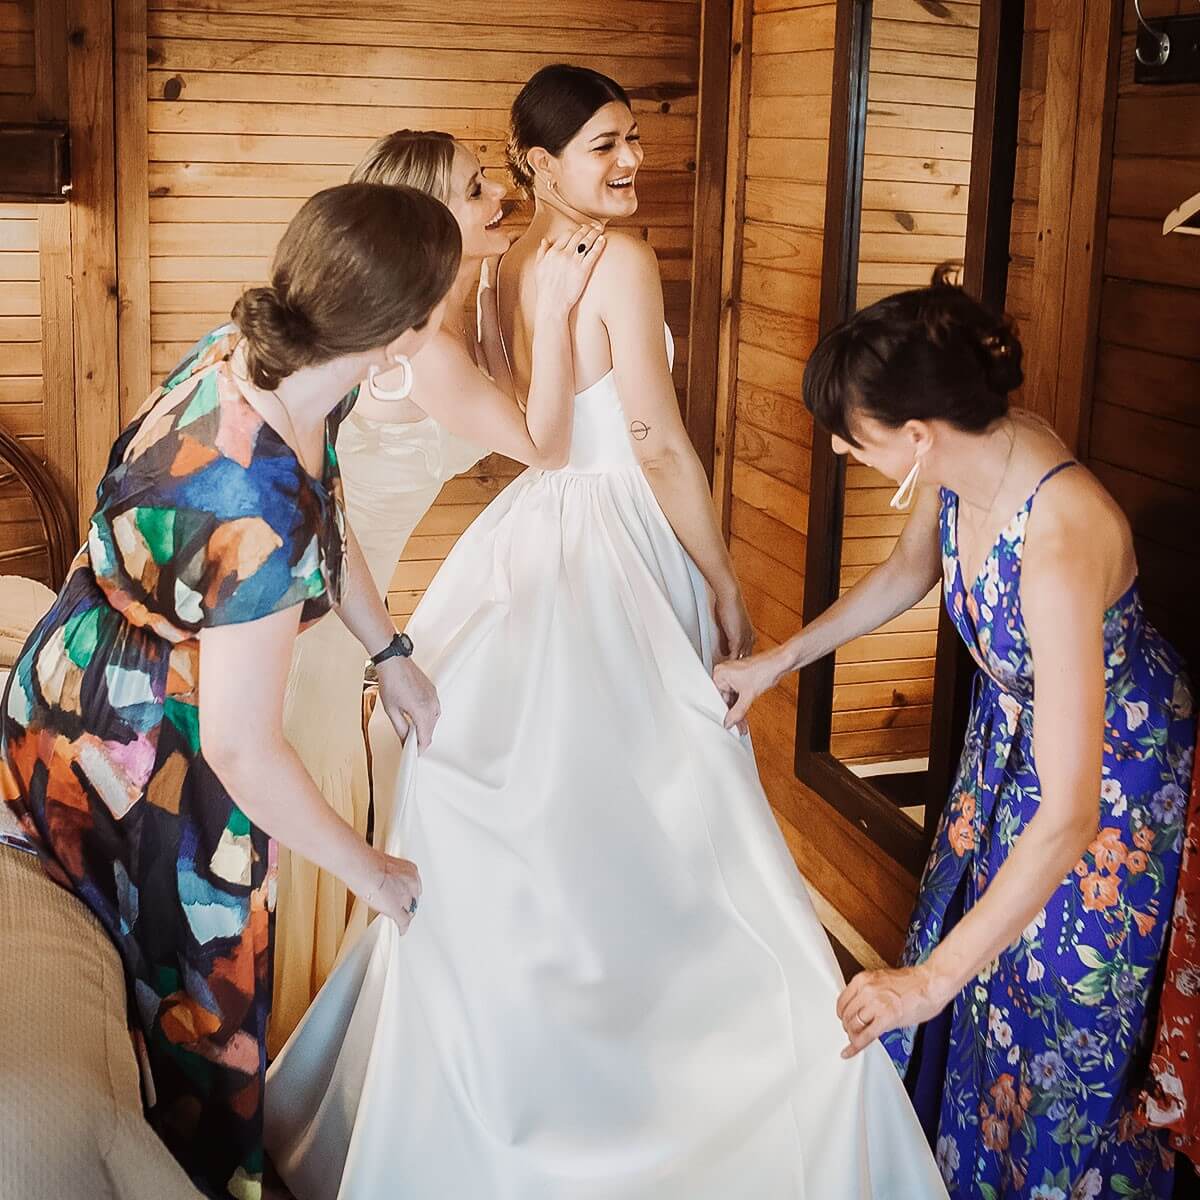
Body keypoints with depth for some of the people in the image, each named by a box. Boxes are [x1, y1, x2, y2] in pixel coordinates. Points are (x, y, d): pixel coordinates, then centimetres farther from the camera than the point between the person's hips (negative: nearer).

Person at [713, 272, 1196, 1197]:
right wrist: (779, 660, 5)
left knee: (1063, 1010, 10)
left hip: (1112, 753, -7)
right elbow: (909, 572, 5)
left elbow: (1069, 816, -42)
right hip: (1014, 721, 8)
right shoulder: (965, 451, -21)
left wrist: (930, 980, -40)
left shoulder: (1063, 542, -44)